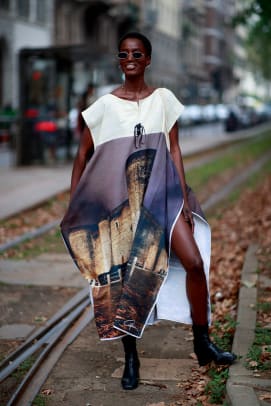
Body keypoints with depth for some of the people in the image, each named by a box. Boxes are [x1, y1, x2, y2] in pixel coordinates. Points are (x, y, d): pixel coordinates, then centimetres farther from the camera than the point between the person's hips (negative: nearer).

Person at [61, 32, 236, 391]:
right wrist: (73, 205, 3)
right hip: (119, 197, -1)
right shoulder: (105, 105, 1)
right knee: (123, 274, 2)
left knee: (194, 262, -9)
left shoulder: (163, 99, 4)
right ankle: (131, 358, 16)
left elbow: (174, 149, 3)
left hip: (160, 192, 1)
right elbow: (83, 154, 5)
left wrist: (184, 198, -3)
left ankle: (203, 344, 9)